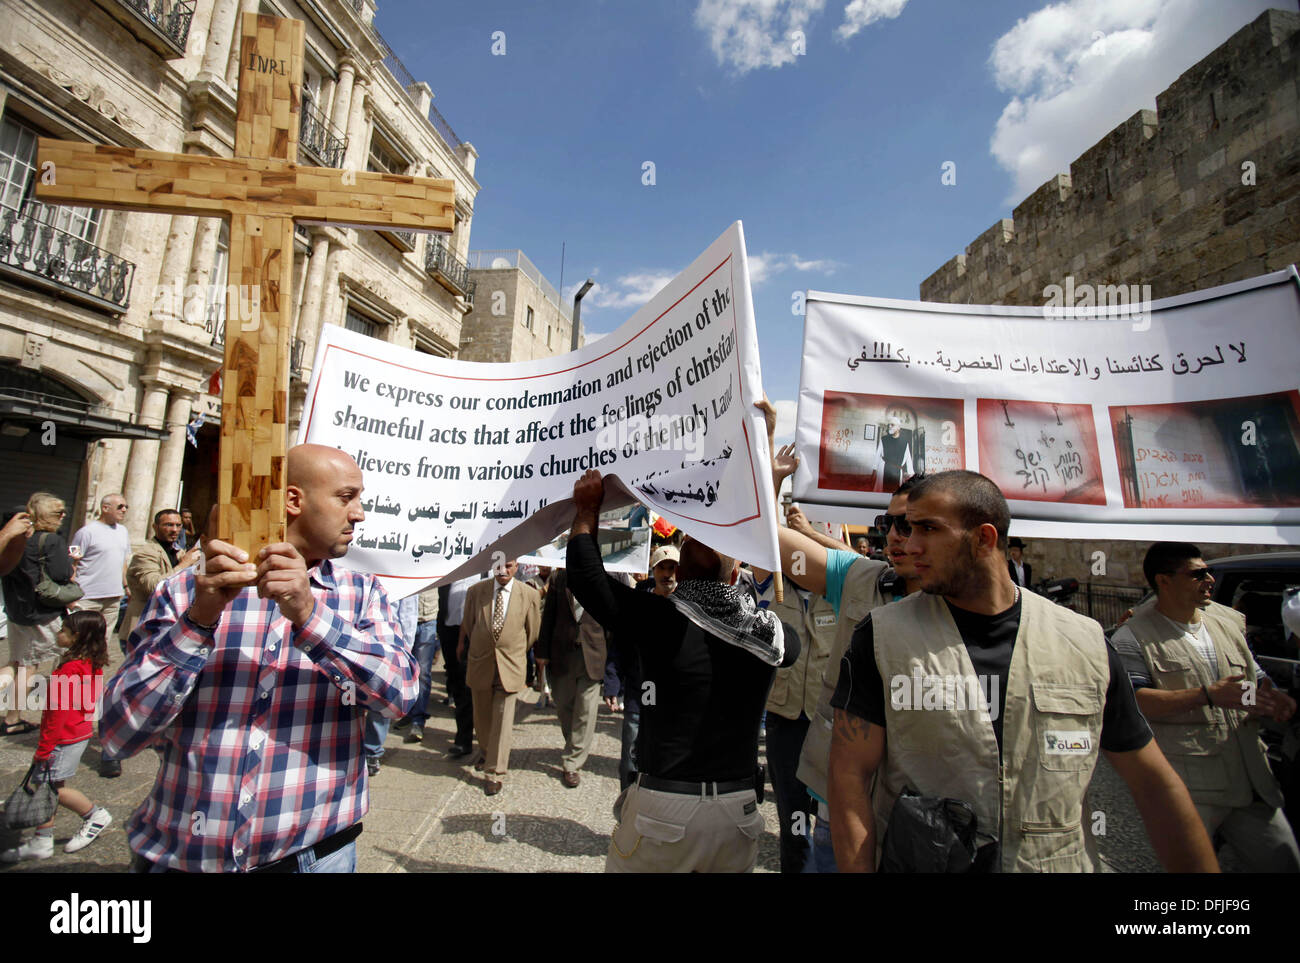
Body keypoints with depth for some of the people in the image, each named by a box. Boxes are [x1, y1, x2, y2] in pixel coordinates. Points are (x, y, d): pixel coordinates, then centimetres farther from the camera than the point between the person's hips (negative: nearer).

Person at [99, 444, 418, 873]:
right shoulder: (187, 589, -4)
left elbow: (401, 691, -16)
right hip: (179, 854, 0)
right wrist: (199, 619, -22)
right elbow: (118, 734, -9)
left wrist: (308, 614, -26)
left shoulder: (362, 593, -2)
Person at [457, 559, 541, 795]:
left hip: (510, 666, -2)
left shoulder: (529, 595, -9)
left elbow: (533, 631, 3)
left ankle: (495, 773, 13)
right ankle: (486, 752, 45)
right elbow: (467, 625, 10)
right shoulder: (475, 591, -5)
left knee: (503, 718, 0)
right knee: (482, 715, 18)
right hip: (480, 663, 2)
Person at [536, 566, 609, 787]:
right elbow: (548, 617, 5)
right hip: (562, 654, 2)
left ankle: (571, 764, 13)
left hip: (591, 655, -2)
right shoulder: (558, 578, 2)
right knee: (563, 707, 15)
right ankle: (573, 747, 39)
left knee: (586, 712, 0)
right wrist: (543, 652, 3)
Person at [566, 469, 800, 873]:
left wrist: (586, 511, 1)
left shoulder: (661, 619, -18)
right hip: (738, 809, 4)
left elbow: (586, 578, -11)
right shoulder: (768, 630, -6)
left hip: (662, 805, -3)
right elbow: (791, 645, 19)